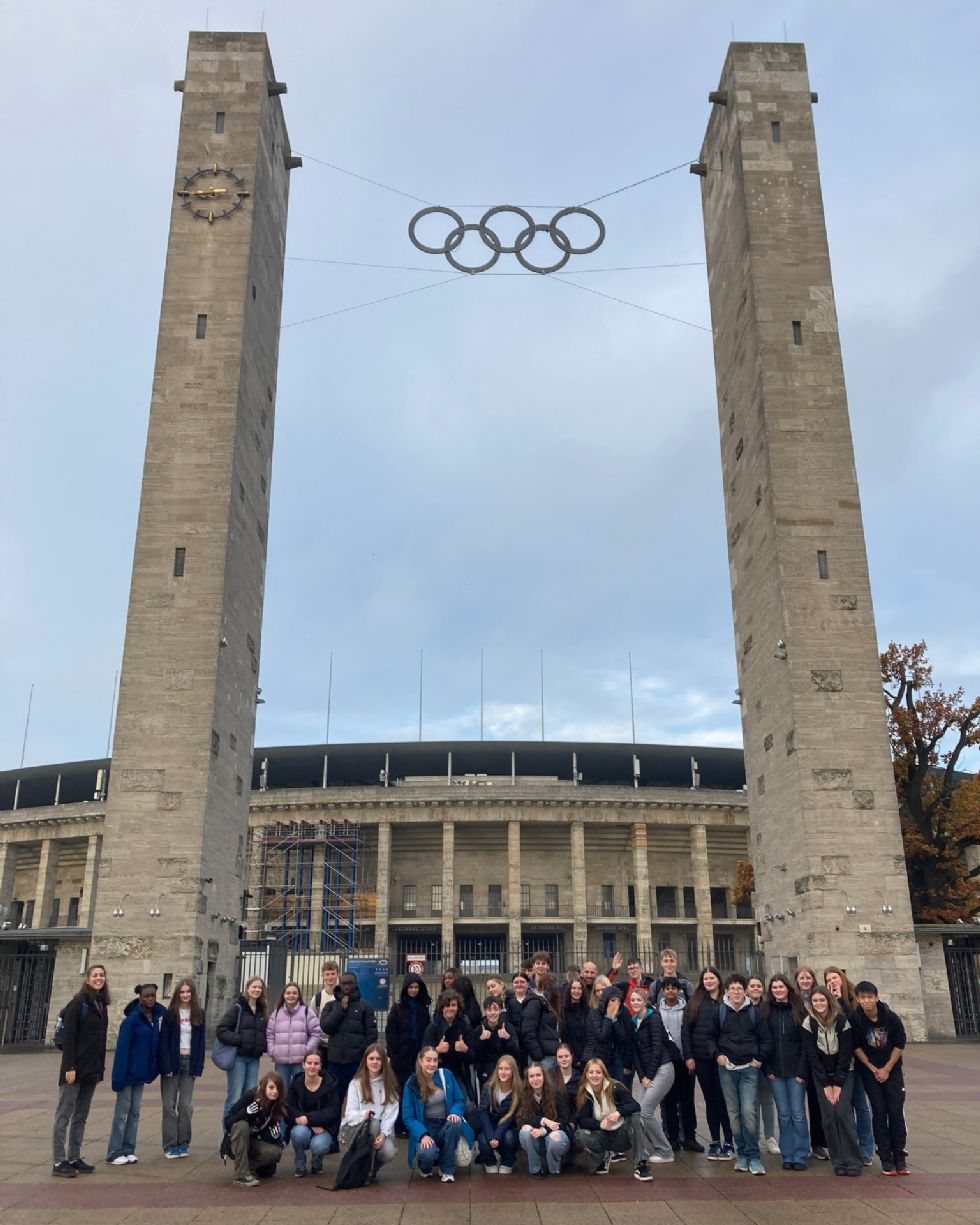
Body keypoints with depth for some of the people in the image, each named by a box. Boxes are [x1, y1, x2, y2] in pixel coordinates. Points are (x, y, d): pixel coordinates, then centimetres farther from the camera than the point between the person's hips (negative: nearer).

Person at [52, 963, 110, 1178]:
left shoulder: (102, 1005, 12)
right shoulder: (78, 1003, -9)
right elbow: (67, 1036, -14)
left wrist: (101, 1067, 12)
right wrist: (70, 1067, -19)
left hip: (92, 1070, 7)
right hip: (75, 1068, -7)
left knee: (81, 1117, 11)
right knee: (64, 1115, 0)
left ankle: (74, 1159, 17)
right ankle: (58, 1162, 4)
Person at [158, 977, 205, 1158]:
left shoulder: (199, 1014, 5)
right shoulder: (170, 1013, -3)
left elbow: (201, 1042, 5)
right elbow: (163, 1041, -6)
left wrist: (198, 1067, -2)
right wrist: (166, 1066, -14)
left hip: (189, 1062, 2)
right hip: (172, 1061, -2)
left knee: (186, 1105, 4)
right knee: (169, 1104, 0)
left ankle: (183, 1143, 13)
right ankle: (170, 1145, 7)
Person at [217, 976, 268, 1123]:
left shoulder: (263, 1010, 13)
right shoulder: (238, 1008, -4)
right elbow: (222, 1030, -10)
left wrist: (262, 1047, 0)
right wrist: (239, 1040, -16)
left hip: (254, 1059, 5)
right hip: (238, 1057, -5)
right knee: (234, 1097, -4)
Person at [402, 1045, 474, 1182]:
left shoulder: (446, 1075, -2)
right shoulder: (412, 1084, -7)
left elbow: (460, 1100, 3)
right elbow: (408, 1117, -9)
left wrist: (455, 1112, -20)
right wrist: (423, 1135, -25)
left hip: (446, 1124, 2)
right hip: (425, 1128, -2)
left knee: (455, 1123, -35)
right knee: (427, 1154, -35)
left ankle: (447, 1170, -12)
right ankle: (425, 1168, 7)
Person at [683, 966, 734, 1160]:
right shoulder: (695, 1002, 6)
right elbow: (686, 1030, 5)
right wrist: (688, 1056, -2)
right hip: (701, 1058, 2)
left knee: (723, 1099, -2)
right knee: (710, 1100, 9)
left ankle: (728, 1143, 7)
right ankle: (715, 1142, 16)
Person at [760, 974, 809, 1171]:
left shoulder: (798, 1010, -1)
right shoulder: (765, 1011, 4)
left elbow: (805, 1042, -3)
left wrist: (802, 1071, -9)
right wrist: (766, 1069, -3)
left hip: (795, 1070, -2)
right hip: (774, 1071, 2)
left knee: (798, 1114, 0)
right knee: (784, 1115, 6)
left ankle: (800, 1156, 9)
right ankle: (787, 1156, 14)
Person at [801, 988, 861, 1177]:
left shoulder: (842, 1021, -11)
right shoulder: (808, 1023, -6)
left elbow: (846, 1054, -10)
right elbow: (812, 1056, -5)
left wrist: (838, 1084, -12)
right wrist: (826, 1084, -8)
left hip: (844, 1073, -2)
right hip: (821, 1075, 2)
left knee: (842, 1112, -14)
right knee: (829, 1116, -6)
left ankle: (852, 1161, -5)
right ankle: (838, 1161, 4)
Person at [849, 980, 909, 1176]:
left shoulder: (891, 1017, -15)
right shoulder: (854, 1019, -16)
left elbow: (900, 1045, -5)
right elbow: (856, 1047, -6)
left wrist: (886, 1069, -8)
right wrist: (873, 1069, -7)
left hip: (892, 1069, 1)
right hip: (869, 1070, 0)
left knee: (896, 1112, -3)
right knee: (879, 1113, -2)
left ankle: (899, 1157, 8)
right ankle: (886, 1159, 5)